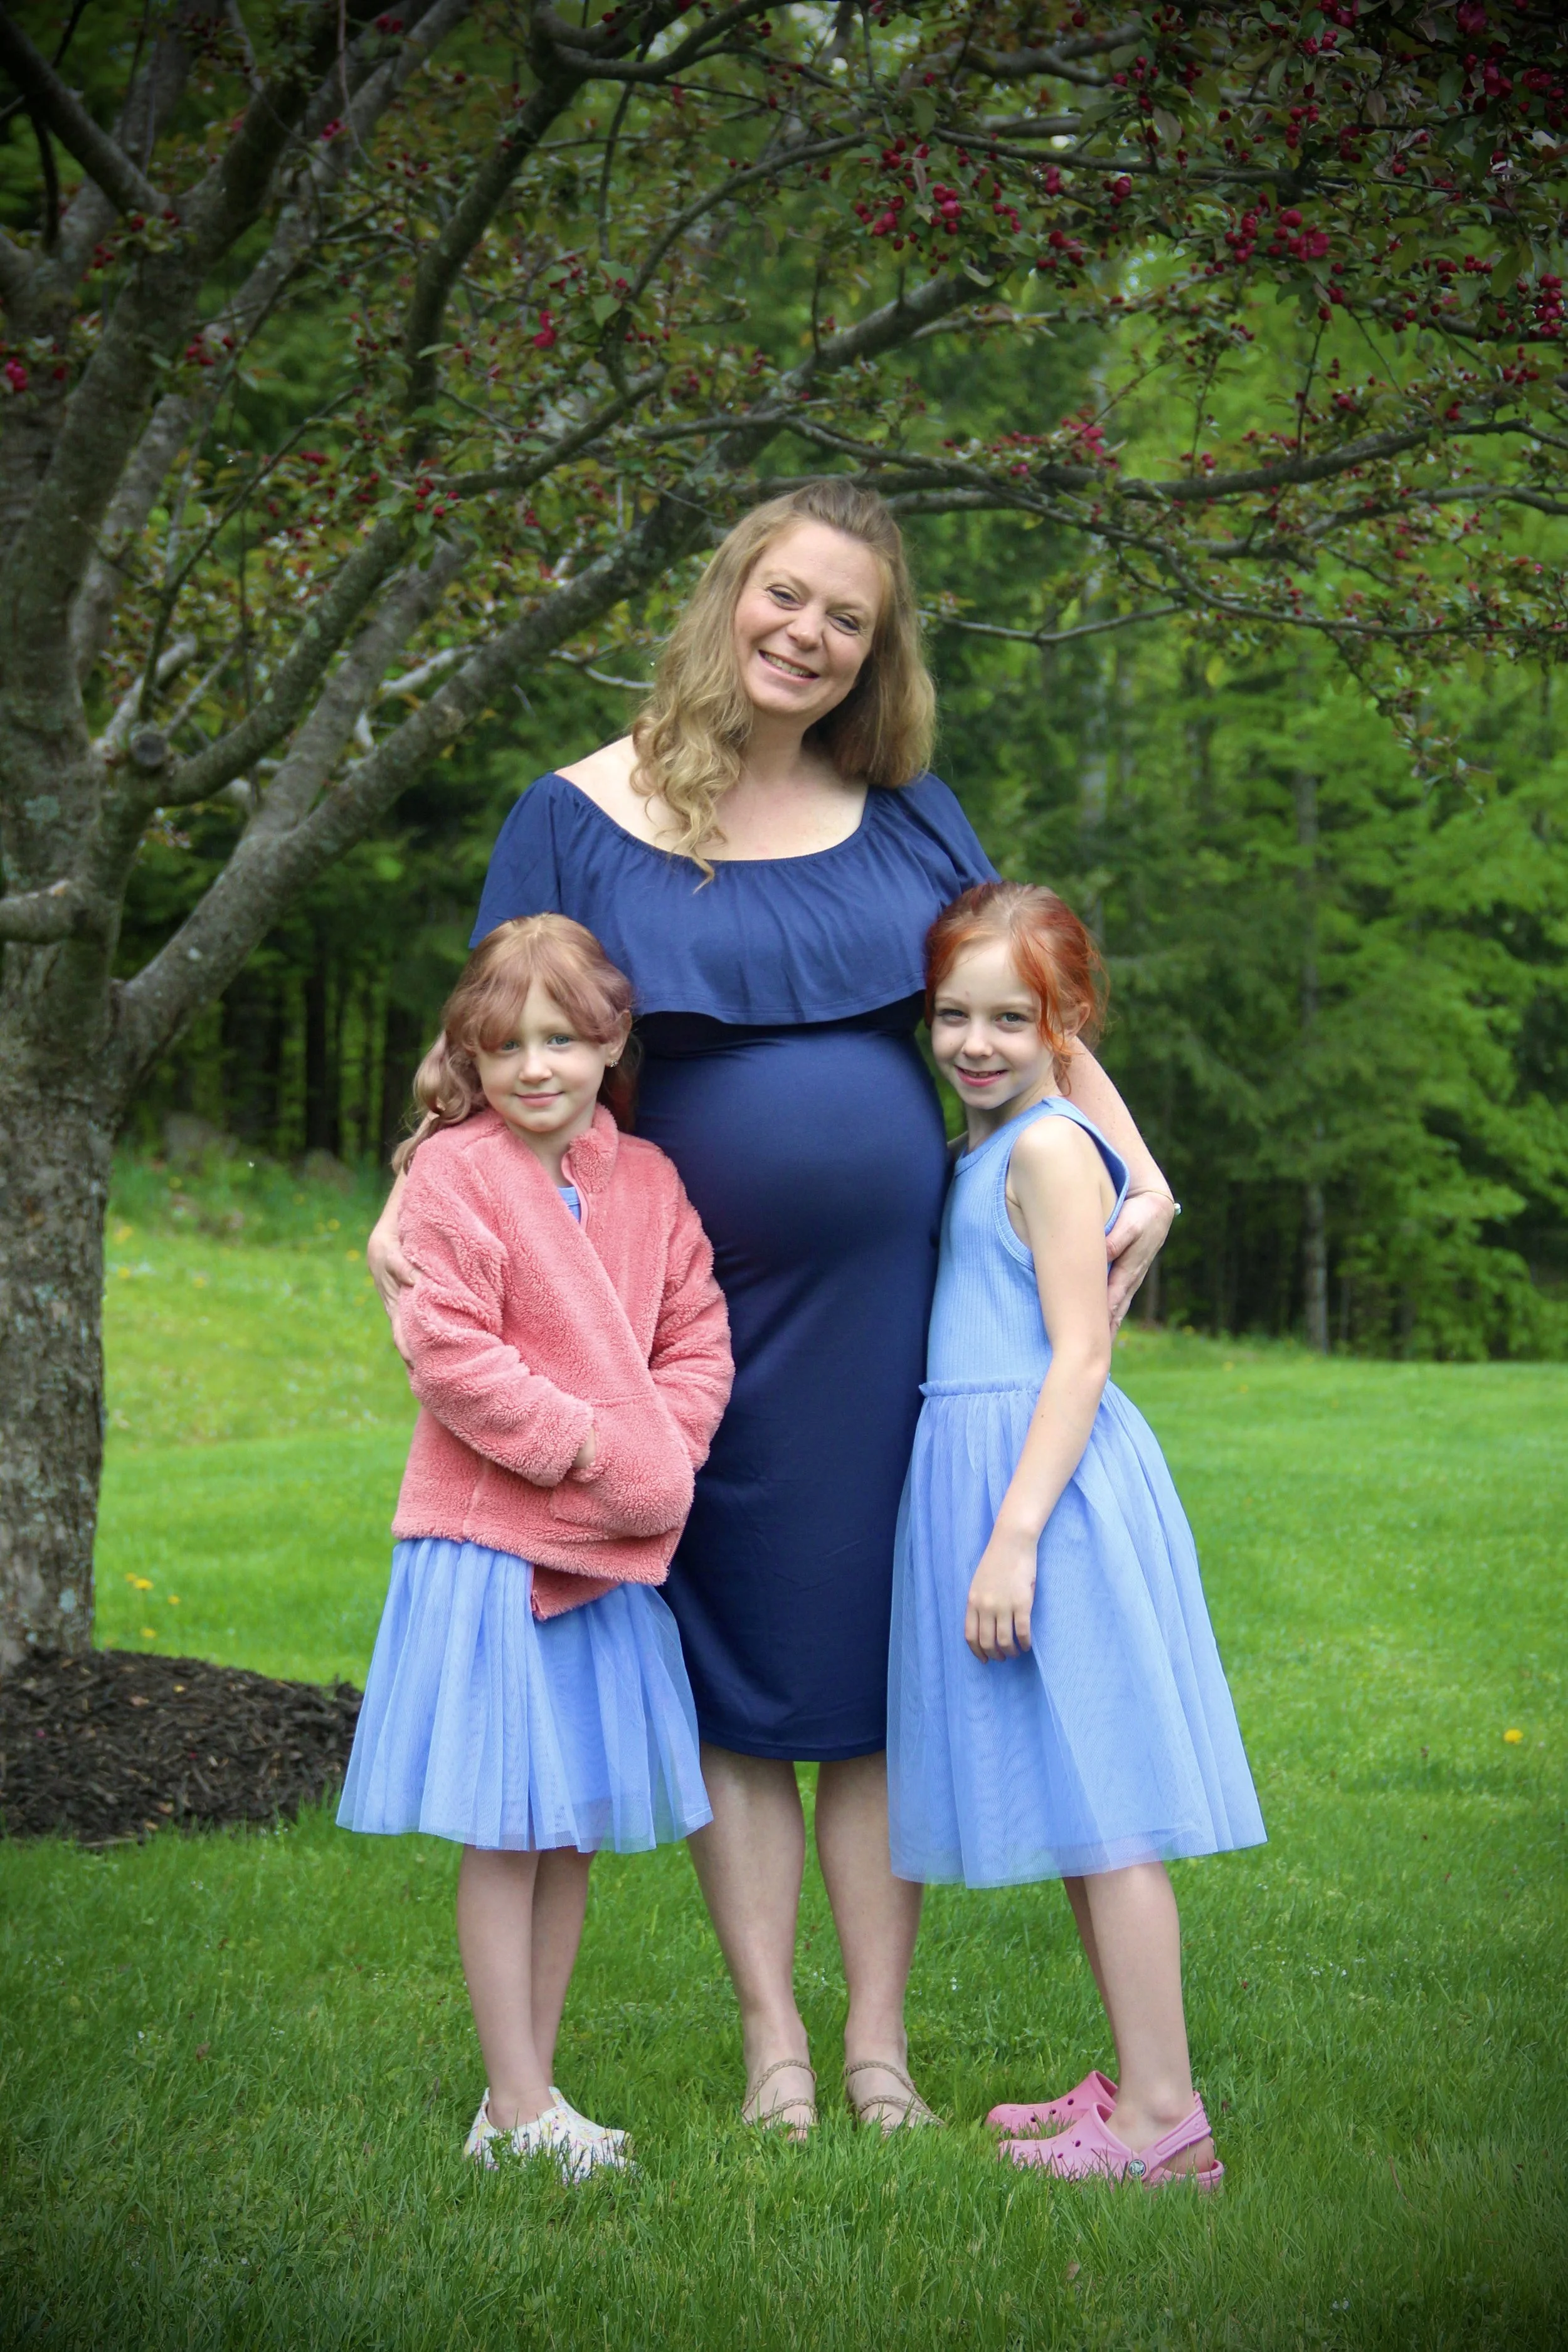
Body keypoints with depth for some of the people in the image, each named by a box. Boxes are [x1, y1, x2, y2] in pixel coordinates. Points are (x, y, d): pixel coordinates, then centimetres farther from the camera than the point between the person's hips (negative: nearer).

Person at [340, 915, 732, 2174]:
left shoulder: (647, 1179, 8)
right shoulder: (454, 1174, -8)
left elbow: (700, 1341, 9)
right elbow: (452, 1353, -15)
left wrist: (659, 1454, -8)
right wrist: (591, 1446, -16)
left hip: (615, 1546, 6)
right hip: (492, 1541, -6)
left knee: (578, 1828, 12)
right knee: (506, 1831, -1)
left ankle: (532, 2085, 22)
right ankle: (518, 2109, 7)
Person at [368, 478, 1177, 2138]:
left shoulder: (903, 814, 7)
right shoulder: (581, 815, -1)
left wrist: (1139, 1171, 1)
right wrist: (409, 1205, -13)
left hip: (886, 1296, 2)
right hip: (696, 1313, -2)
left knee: (880, 1659, 5)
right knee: (732, 1679, 5)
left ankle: (878, 2040, 16)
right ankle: (770, 2043, 15)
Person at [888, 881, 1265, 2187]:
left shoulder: (1049, 1147, -11)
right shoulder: (987, 1153, 18)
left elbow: (1080, 1356, -17)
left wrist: (1015, 1535, -22)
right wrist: (997, 1525, 17)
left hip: (1046, 1479, -10)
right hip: (986, 1481, 10)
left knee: (1099, 1805, -8)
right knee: (1075, 1804, 13)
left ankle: (1163, 2117, -4)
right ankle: (1138, 2083, 21)